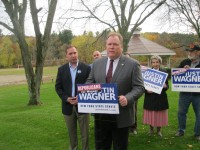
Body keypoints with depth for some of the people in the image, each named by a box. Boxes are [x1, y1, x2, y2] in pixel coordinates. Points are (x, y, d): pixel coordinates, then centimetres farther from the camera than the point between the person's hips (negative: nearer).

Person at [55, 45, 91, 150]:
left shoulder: (86, 68, -2)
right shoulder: (61, 69, 5)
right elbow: (58, 87, 4)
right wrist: (66, 98, -10)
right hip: (68, 106, 2)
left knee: (85, 133, 7)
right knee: (71, 133, 14)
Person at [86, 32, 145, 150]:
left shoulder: (133, 64, -6)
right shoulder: (97, 63, 7)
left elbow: (139, 87, -9)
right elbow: (90, 82, 14)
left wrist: (127, 98, -27)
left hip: (121, 116, -3)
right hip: (101, 115, 4)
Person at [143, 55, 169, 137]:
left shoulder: (164, 72, 3)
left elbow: (167, 86, 2)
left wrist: (165, 86, -20)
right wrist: (146, 90, -16)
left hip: (161, 97, 0)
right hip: (150, 97, 0)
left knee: (160, 115, 5)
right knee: (150, 115, 5)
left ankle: (159, 130, 24)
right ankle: (151, 129, 26)